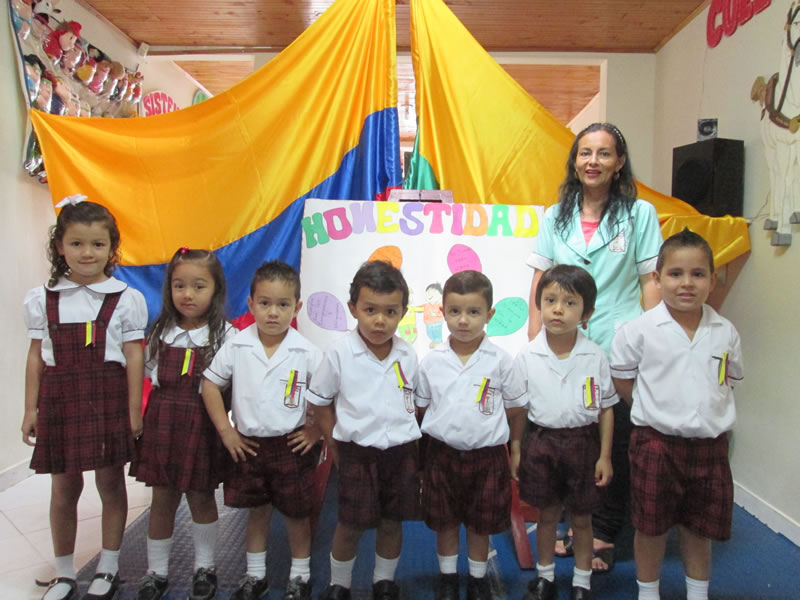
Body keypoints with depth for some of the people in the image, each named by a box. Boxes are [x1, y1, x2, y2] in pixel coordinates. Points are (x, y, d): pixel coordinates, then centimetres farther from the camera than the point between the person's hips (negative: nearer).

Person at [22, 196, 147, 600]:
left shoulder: (126, 298, -3)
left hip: (108, 398, -2)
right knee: (64, 487, 11)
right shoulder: (43, 299, 5)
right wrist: (30, 410, 5)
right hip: (60, 399, 2)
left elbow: (133, 356, -4)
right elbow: (36, 356, 7)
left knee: (110, 482, 9)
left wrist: (134, 411, -6)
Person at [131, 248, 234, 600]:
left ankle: (204, 567, 31)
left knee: (201, 497, 11)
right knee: (162, 499, 12)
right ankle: (157, 571, 29)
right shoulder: (161, 333, 3)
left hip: (202, 427, -3)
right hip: (162, 425, 3)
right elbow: (148, 378, 10)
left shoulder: (224, 335, -9)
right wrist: (140, 420, 5)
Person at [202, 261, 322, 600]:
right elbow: (210, 384, 0)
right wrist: (225, 430, -3)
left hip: (291, 445, -2)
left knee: (296, 513, 11)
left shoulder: (307, 353, -12)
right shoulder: (236, 346, -8)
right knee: (256, 511, 18)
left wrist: (316, 431, -9)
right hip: (248, 444, 2)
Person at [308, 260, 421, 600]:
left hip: (401, 452, 3)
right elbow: (320, 402, -3)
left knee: (392, 522, 14)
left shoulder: (408, 356, -3)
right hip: (357, 453, -2)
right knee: (350, 525, 8)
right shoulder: (339, 354, -12)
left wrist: (406, 436, 3)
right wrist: (335, 444, -3)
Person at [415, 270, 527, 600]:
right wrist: (446, 424, -5)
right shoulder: (431, 362, -6)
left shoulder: (500, 360, -9)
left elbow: (517, 409, -2)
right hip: (443, 453, 1)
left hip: (487, 456, -1)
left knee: (480, 524, 16)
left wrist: (484, 418, -7)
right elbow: (421, 408, 4)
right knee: (445, 522, 16)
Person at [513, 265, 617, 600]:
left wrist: (604, 456, -1)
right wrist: (515, 451, 0)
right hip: (541, 441, 0)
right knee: (547, 514, 15)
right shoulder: (526, 357, -7)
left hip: (583, 442, 0)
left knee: (581, 518, 14)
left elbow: (605, 409, 0)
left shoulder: (595, 357, -7)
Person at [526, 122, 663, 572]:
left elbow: (650, 283, -1)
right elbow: (540, 282, 8)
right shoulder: (556, 216, 8)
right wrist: (534, 344, 2)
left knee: (616, 446, 6)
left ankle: (604, 535, 26)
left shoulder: (640, 214, 0)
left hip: (620, 350, -2)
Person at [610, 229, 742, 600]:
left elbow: (730, 381, 13)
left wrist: (706, 415, 3)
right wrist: (656, 411, -3)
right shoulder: (639, 330, -11)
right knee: (651, 526, 10)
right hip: (656, 443, -3)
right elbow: (622, 381, -1)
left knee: (700, 528, 17)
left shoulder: (726, 333, 0)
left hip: (710, 444, 3)